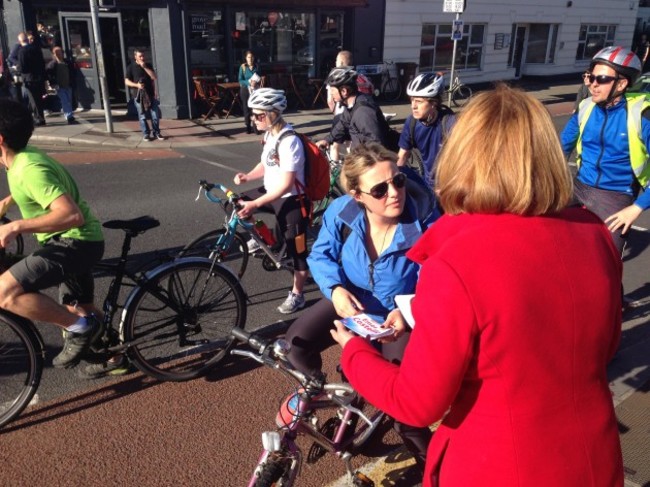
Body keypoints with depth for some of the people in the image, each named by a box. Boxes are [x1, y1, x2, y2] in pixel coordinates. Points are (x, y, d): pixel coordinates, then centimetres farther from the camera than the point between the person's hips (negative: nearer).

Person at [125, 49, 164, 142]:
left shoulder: (148, 65, 9)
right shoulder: (131, 67, 0)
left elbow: (154, 77, -2)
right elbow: (127, 81, -1)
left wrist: (145, 67, -10)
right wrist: (136, 85, -17)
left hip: (151, 94, 2)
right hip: (138, 95, -2)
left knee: (155, 115, 1)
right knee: (143, 116, 2)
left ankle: (156, 133, 13)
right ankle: (146, 134, 12)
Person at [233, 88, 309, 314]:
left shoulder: (289, 141, -27)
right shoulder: (269, 133, 1)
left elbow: (286, 185, -29)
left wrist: (255, 204, -30)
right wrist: (247, 176, -7)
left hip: (291, 200, -9)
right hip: (272, 193, 9)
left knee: (296, 249, 0)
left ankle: (297, 295, 16)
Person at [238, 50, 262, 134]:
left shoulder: (256, 66, 3)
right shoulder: (243, 67, -3)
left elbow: (259, 78, 7)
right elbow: (240, 80, -6)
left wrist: (256, 82, -16)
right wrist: (249, 82, -22)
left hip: (255, 90, 1)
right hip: (245, 89, -1)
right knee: (246, 108, 3)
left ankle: (256, 127, -5)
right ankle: (248, 127, 12)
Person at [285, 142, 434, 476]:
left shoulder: (424, 225, -29)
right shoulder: (341, 212, -19)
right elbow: (321, 255, -4)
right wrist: (335, 288, -24)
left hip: (399, 317, -3)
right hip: (350, 304, 4)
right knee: (297, 342, -13)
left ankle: (428, 462, 19)